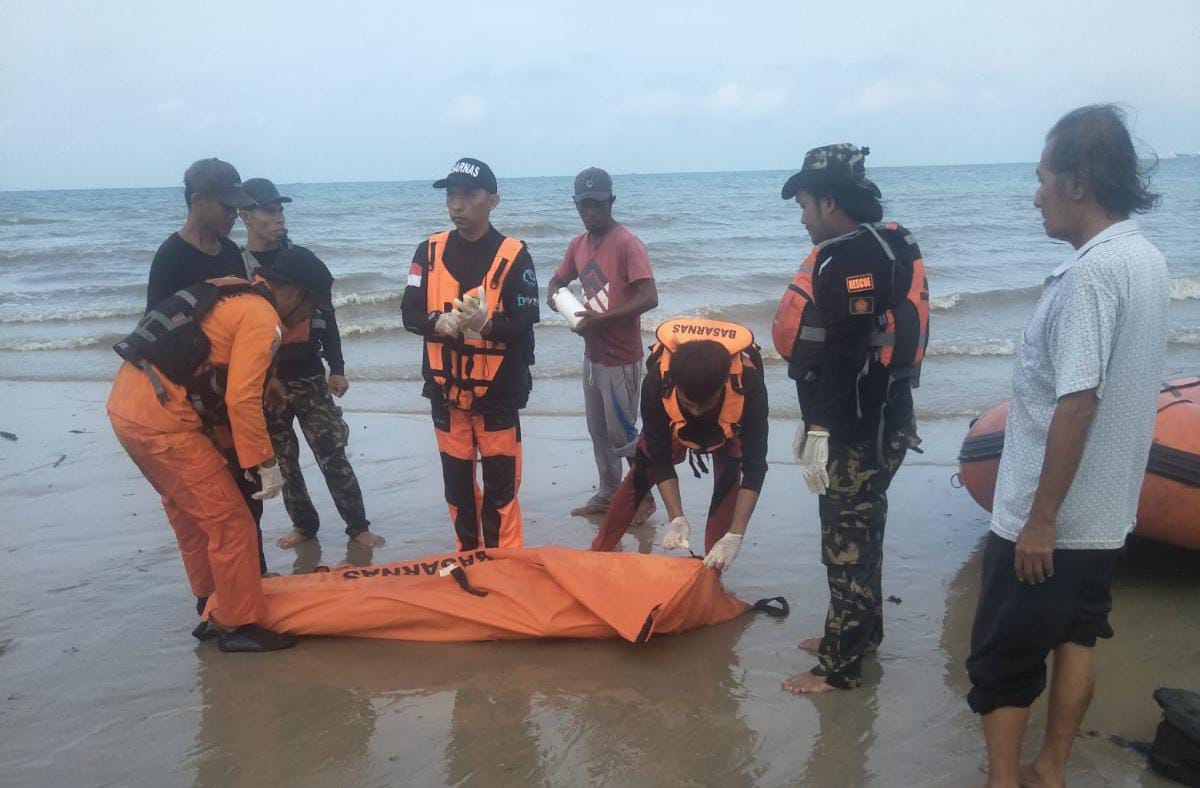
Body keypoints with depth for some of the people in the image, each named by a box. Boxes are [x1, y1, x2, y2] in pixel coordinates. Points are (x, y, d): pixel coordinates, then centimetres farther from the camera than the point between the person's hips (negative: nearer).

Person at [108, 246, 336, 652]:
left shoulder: (232, 295, 18)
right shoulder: (262, 318, -10)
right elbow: (242, 400, -19)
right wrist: (266, 463, -11)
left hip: (129, 402, 10)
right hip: (161, 419, -10)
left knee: (191, 513, 22)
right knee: (229, 521, -1)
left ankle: (214, 609, 34)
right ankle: (237, 626, 9)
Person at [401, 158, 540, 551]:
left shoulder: (513, 255, -9)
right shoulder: (429, 252, 2)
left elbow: (525, 323, -12)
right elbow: (409, 314, 1)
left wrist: (486, 325, -32)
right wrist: (438, 323, -21)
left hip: (498, 391, -3)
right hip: (445, 389, 4)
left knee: (501, 485, 3)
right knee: (457, 482, 14)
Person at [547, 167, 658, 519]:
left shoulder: (627, 243, -16)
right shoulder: (578, 244, 7)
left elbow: (649, 298, -23)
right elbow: (558, 279, 21)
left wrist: (598, 319, -24)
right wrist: (554, 294, -3)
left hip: (621, 358, -7)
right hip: (592, 355, 7)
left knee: (621, 432, 1)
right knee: (598, 430, 15)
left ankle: (644, 495, 17)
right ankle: (608, 493, 28)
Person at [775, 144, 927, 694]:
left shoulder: (854, 259, -19)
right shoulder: (876, 246, 14)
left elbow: (844, 355, -25)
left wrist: (820, 431, -24)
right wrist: (816, 421, 21)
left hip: (860, 431, -10)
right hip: (867, 422, 10)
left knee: (847, 543, -1)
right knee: (856, 534, 21)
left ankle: (840, 667, 10)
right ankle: (859, 633, 37)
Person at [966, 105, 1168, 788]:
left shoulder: (1091, 271, -23)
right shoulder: (1148, 260, 6)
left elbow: (1077, 404, -27)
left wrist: (1041, 519, -21)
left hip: (1051, 518, -9)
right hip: (1105, 511, 9)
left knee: (1002, 660, 5)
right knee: (1074, 641, 20)